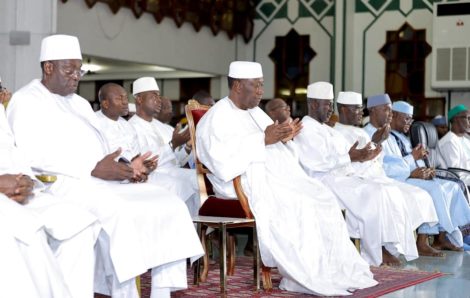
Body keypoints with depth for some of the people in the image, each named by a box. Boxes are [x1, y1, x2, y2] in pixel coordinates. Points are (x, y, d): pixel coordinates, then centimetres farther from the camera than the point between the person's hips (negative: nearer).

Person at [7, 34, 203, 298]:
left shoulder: (80, 103, 26)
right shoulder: (27, 101, 0)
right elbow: (35, 155, -15)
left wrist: (126, 167, 0)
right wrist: (94, 169, -21)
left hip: (103, 181, 8)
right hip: (62, 184, -8)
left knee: (169, 205, -10)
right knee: (118, 214, -35)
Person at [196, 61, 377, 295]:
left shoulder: (256, 112, 21)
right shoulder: (217, 118, -7)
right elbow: (223, 159, -22)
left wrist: (284, 136, 0)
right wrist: (264, 140, -21)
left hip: (278, 175, 8)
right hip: (247, 183, -8)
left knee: (322, 199, -11)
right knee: (296, 206, -29)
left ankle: (333, 270, -14)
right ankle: (307, 278, -22)